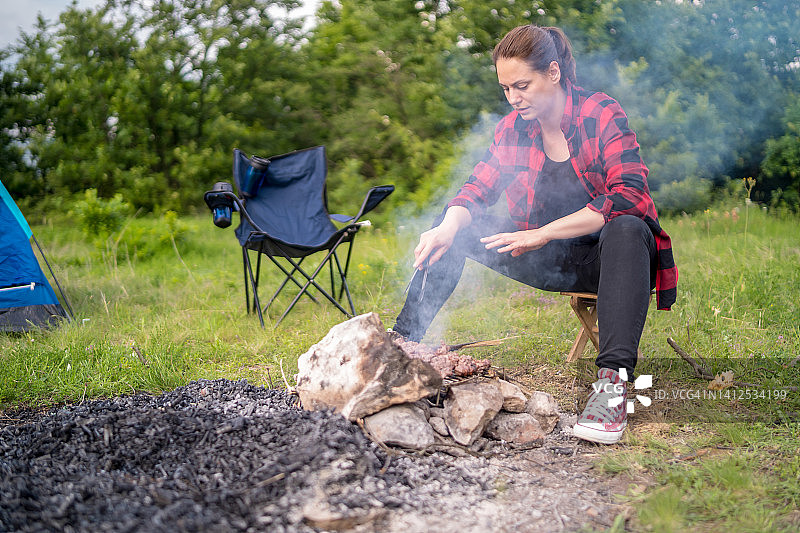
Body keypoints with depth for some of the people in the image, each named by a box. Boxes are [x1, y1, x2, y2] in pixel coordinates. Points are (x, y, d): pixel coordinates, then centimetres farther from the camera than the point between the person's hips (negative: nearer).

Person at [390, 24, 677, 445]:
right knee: (454, 226, -5)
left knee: (627, 228, -40)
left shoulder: (602, 114, -15)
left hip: (605, 257, -5)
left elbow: (628, 197, -25)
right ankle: (402, 340, -6)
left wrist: (542, 233, -29)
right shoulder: (512, 129, 2)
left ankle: (613, 378, -49)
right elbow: (477, 189, 0)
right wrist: (447, 227, -24)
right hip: (548, 261, 5)